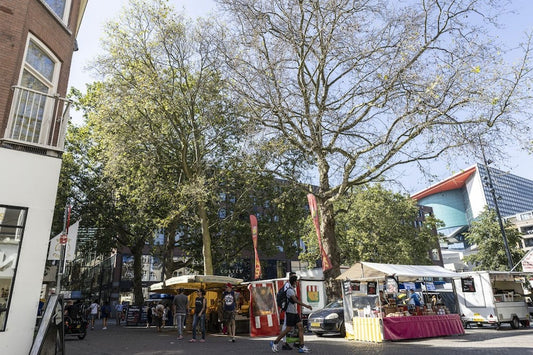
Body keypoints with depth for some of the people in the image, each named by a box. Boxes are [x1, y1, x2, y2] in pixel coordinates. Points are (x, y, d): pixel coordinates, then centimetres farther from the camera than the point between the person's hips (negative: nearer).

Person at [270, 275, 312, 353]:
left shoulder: (293, 289, 14)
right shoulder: (290, 290, -18)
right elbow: (296, 301, -28)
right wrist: (306, 306, -28)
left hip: (295, 312, 9)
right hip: (290, 312, -9)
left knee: (300, 327, 0)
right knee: (288, 329, -4)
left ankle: (302, 347, 0)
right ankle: (275, 343, 9)